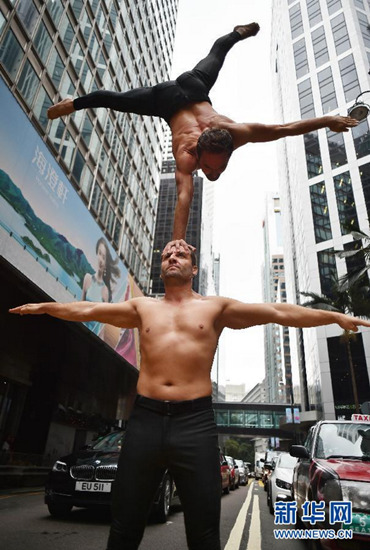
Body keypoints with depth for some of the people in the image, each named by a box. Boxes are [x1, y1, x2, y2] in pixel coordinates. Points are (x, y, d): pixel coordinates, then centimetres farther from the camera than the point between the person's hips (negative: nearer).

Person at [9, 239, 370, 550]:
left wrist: (337, 317, 3)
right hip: (145, 418, 2)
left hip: (195, 421, -1)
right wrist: (42, 307, 24)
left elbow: (279, 312, 4)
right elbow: (85, 310, 18)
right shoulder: (143, 308, 13)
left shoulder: (215, 307, 7)